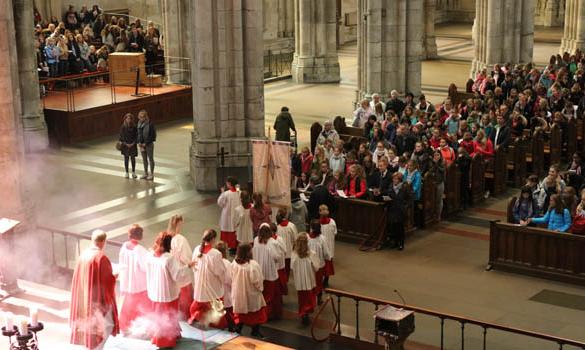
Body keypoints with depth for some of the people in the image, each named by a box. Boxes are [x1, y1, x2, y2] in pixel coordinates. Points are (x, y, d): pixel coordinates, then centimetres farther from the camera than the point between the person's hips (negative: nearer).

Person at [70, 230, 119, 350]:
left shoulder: (83, 254, -1)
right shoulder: (101, 257, -21)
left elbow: (78, 276, 8)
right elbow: (107, 280, -17)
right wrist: (114, 277, 4)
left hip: (84, 297, 7)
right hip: (98, 298, -7)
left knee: (89, 322, 19)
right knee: (105, 326, 5)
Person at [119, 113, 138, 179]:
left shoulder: (134, 127, -4)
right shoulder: (123, 127, -6)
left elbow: (136, 136, 0)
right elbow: (121, 136, -5)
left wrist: (133, 143, -12)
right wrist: (126, 144, -12)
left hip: (132, 145, 1)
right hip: (125, 145, -1)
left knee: (133, 158, 4)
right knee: (126, 158, 5)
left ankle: (133, 172, 14)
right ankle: (127, 173, 13)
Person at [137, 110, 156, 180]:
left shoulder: (150, 124, -16)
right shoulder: (139, 123, 3)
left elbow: (152, 135, -15)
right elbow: (138, 133, 10)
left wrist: (146, 143, -16)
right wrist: (139, 142, -4)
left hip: (149, 144, -6)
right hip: (142, 144, 6)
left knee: (150, 159, 4)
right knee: (144, 159, 15)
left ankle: (151, 174, 12)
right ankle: (145, 173, 26)